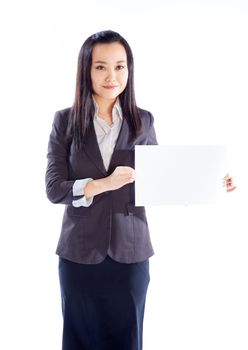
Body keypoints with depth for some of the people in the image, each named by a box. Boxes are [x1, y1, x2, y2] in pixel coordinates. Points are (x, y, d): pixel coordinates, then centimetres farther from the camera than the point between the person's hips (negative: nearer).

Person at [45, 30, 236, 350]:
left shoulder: (142, 120, 1)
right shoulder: (66, 120, -3)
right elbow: (53, 188, -9)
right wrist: (102, 184, -24)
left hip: (130, 250, 1)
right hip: (80, 252, -1)